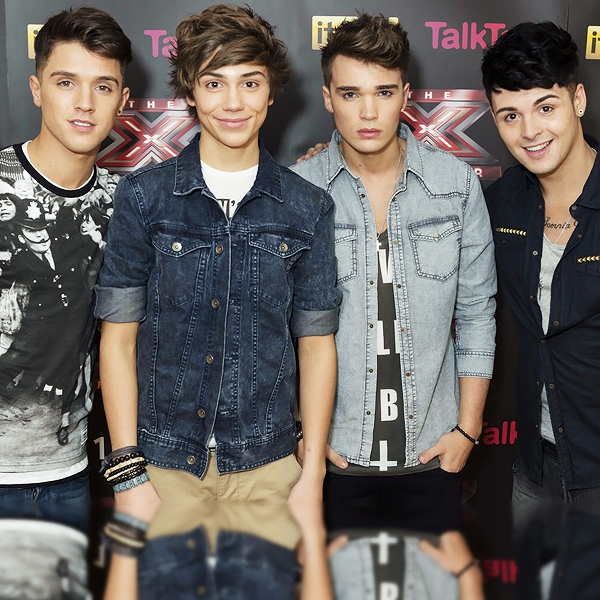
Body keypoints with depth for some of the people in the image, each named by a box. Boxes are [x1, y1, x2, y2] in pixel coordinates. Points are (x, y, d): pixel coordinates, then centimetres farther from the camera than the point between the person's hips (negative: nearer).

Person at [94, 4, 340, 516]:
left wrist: (313, 472, -1)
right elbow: (118, 338, -3)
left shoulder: (307, 208, 0)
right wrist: (128, 474, -8)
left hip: (267, 466, 1)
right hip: (163, 461, -1)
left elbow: (316, 343, 3)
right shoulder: (143, 196, -3)